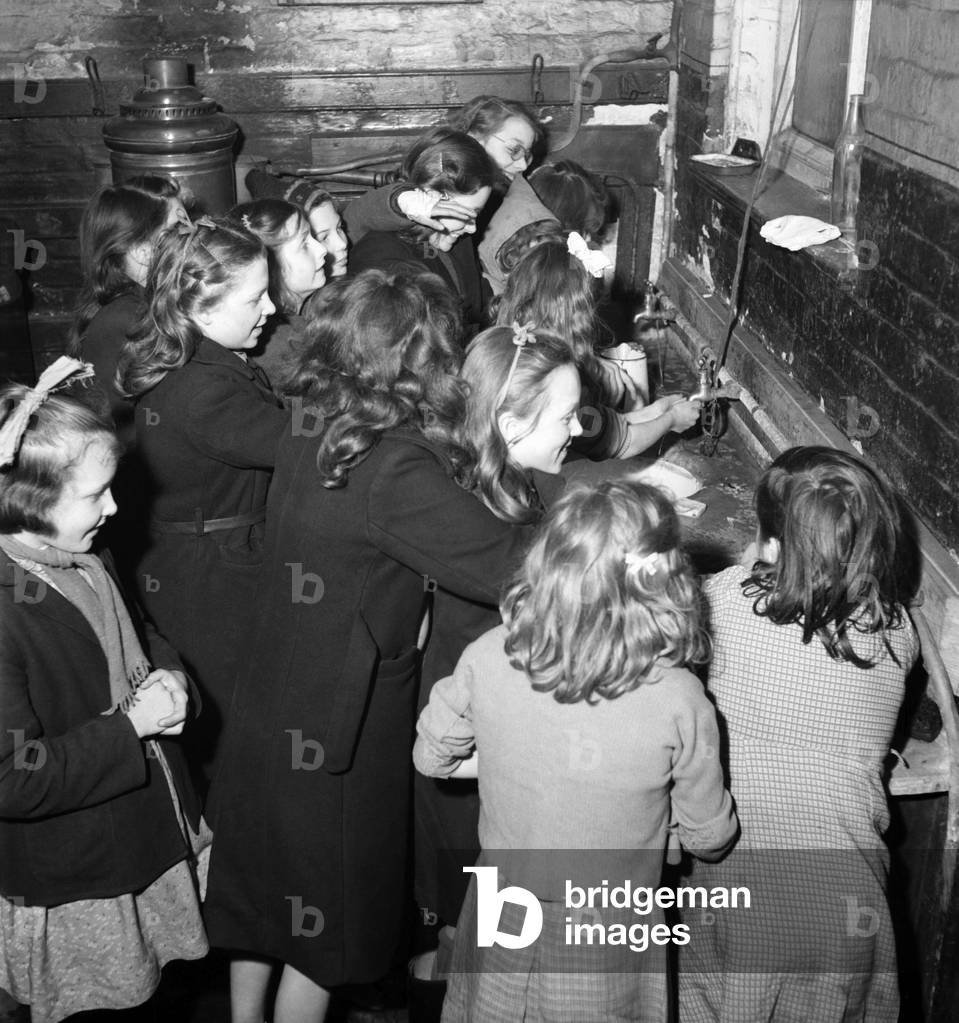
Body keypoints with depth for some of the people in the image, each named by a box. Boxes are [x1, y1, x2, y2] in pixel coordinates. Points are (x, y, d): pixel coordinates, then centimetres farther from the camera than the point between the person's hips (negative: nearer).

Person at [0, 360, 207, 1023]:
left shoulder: (88, 562, 0)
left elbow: (138, 638, 19)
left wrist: (167, 676, -4)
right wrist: (131, 725, -25)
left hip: (150, 841, 8)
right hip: (70, 891, -8)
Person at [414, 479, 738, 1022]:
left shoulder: (488, 658, -20)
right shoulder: (680, 702, -25)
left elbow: (431, 756, -1)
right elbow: (709, 838, -9)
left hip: (503, 920, 2)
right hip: (608, 938, -1)